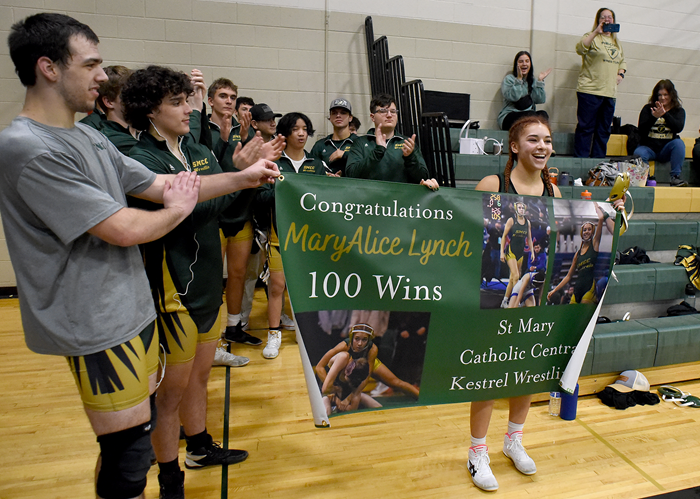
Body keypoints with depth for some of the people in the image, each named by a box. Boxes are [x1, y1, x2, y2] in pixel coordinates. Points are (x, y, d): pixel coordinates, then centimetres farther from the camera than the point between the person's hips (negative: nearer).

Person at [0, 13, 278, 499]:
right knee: (129, 446, 1)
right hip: (98, 327, -9)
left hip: (133, 309, 9)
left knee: (142, 420, 22)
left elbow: (163, 184, 11)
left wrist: (243, 178, 6)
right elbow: (125, 230, -24)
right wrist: (178, 208, -5)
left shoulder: (91, 137, 9)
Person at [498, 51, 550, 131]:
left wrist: (540, 81, 1)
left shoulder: (533, 81, 19)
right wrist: (519, 79, -13)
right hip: (509, 117, -5)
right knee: (531, 114, -34)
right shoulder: (509, 79, 5)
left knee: (543, 114, -27)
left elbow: (541, 100, 3)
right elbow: (513, 97, -14)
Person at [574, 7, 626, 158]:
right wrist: (596, 32, -25)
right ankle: (581, 160, -1)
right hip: (590, 91, -7)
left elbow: (622, 61, 29)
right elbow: (580, 49, -19)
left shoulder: (616, 42, 22)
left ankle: (598, 160, 14)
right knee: (586, 127, -6)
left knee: (604, 129, 8)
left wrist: (621, 73, 10)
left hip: (610, 93, 7)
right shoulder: (592, 37, 1)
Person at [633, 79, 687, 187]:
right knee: (638, 154, -33)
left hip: (667, 149, 2)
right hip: (649, 147, -2)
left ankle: (675, 177, -29)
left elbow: (679, 128, -12)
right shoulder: (648, 109, 6)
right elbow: (641, 131, -5)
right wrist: (654, 117, -21)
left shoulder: (679, 111, 9)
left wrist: (664, 114, -24)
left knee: (679, 143, -29)